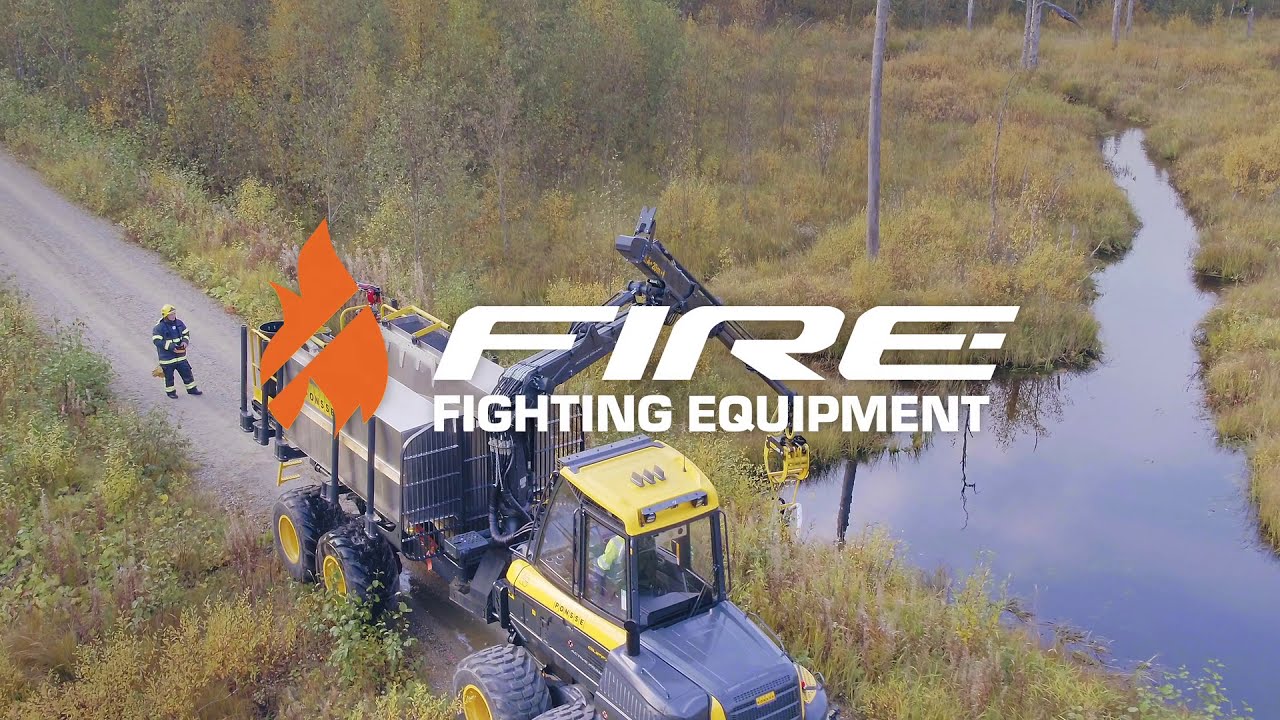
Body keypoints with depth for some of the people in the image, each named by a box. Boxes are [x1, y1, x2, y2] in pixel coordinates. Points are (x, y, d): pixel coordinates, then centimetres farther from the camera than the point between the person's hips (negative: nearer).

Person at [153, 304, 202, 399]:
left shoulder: (179, 323, 2)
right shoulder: (159, 327, -16)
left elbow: (186, 333, 13)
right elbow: (157, 341, -19)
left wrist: (185, 341, -9)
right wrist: (170, 346, -26)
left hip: (180, 355, 5)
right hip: (167, 357, -5)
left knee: (187, 372, 11)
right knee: (169, 376, 9)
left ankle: (191, 389, 25)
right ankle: (170, 391, 27)